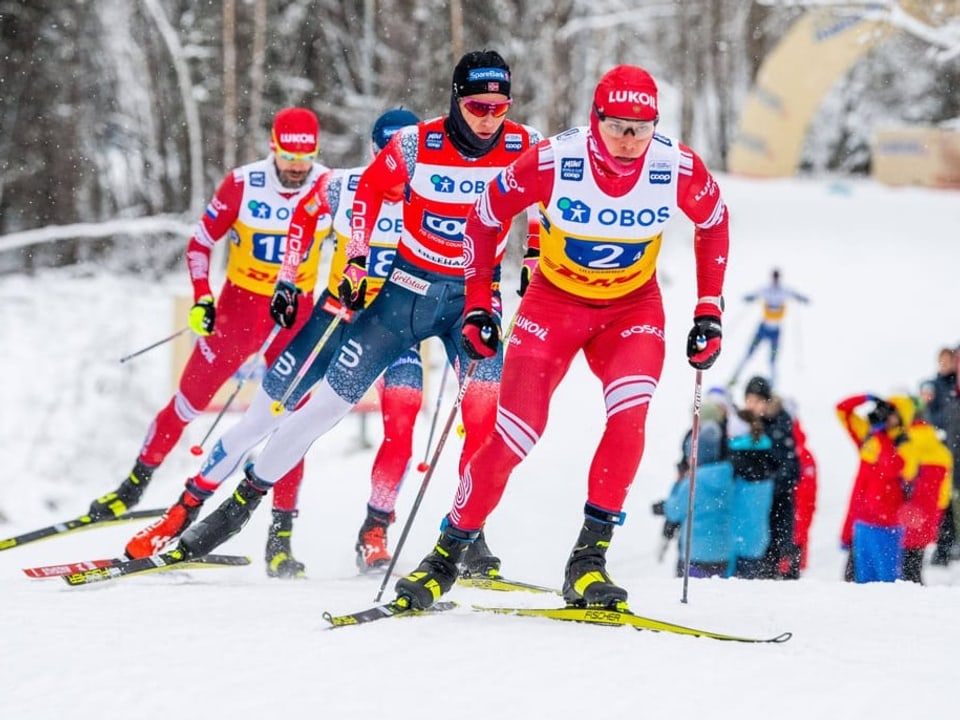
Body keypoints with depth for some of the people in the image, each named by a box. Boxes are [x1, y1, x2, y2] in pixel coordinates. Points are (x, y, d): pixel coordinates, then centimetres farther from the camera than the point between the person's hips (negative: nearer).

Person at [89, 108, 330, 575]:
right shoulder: (242, 185, -13)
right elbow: (200, 243, -2)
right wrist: (201, 299, -10)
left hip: (296, 313, 0)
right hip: (240, 303, 0)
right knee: (189, 400, 4)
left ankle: (282, 531, 1)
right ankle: (136, 483, 22)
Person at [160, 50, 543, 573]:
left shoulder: (525, 147, -14)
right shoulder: (417, 144, -15)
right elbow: (370, 189, 2)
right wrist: (356, 260, -2)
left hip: (476, 294, 0)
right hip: (408, 288, 0)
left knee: (487, 403, -22)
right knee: (331, 398, 0)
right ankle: (245, 498, 12)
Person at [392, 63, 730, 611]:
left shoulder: (680, 169, -21)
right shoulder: (553, 161, -25)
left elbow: (714, 223, 3)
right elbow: (486, 217, -7)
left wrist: (709, 311, 1)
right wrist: (479, 304, -8)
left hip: (633, 308, 1)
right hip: (555, 301, -1)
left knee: (630, 415, -26)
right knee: (515, 432, -12)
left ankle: (589, 561, -17)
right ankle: (447, 555, 7)